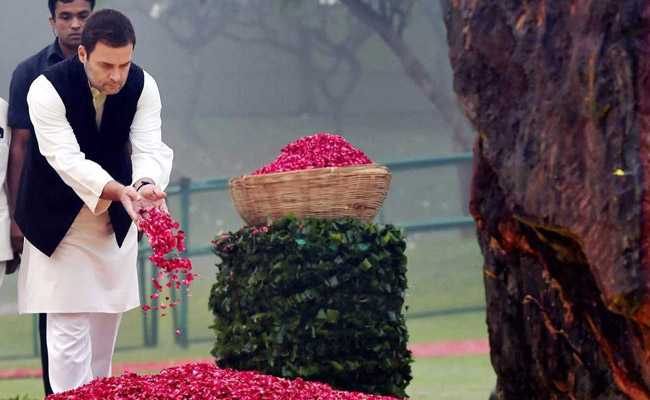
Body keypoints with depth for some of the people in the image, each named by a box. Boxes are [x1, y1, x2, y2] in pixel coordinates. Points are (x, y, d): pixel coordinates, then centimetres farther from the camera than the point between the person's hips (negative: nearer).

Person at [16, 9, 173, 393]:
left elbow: (149, 147, -22)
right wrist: (119, 191, -49)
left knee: (107, 321, 14)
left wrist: (146, 185, -46)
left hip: (115, 220, 4)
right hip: (60, 223, -4)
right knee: (68, 330, -11)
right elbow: (67, 159, -33)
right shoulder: (49, 89, -26)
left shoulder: (142, 86, -14)